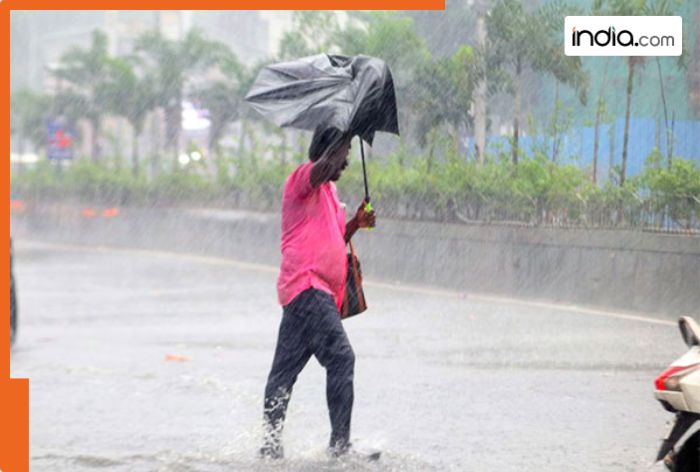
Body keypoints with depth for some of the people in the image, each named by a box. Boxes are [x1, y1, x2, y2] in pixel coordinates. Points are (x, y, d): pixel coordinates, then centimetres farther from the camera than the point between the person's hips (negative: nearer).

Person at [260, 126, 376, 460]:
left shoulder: (327, 191, 26)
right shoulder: (303, 178, -2)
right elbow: (324, 166, -25)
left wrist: (355, 224, 12)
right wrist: (346, 133, -15)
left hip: (320, 291, 10)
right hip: (307, 286, -10)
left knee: (286, 369, 10)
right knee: (340, 357, -17)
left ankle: (271, 443, 13)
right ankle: (340, 443, -20)